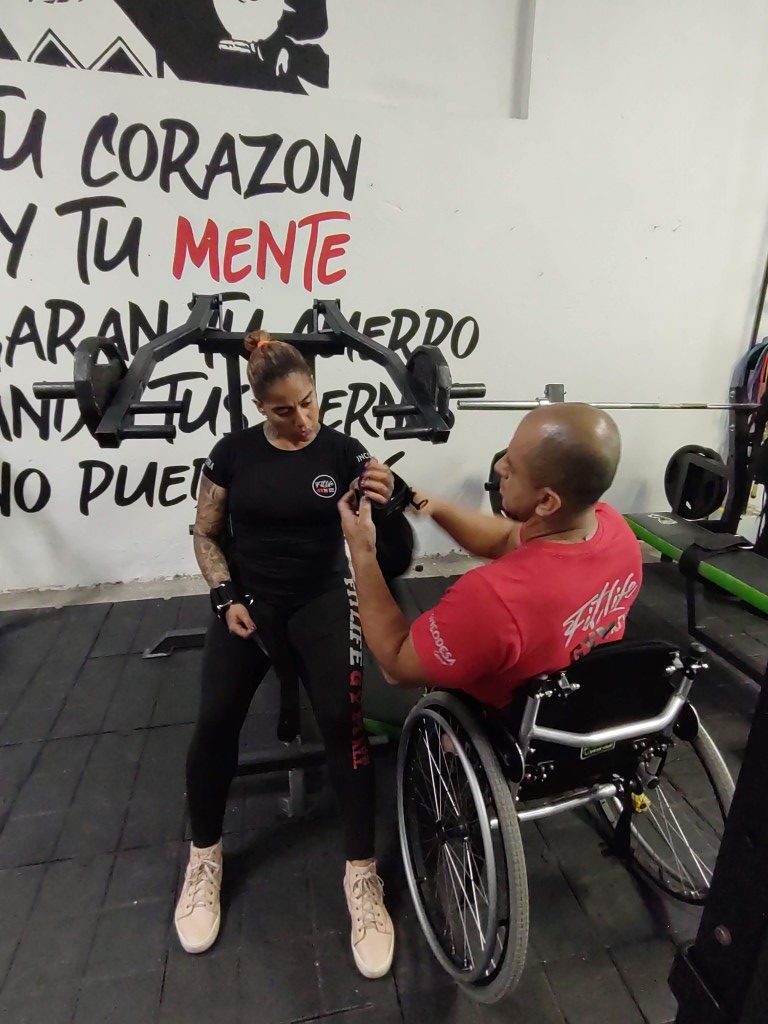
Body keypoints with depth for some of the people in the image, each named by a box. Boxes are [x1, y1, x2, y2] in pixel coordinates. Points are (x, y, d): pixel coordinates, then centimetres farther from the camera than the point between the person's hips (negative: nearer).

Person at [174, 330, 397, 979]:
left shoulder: (343, 452, -4)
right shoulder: (233, 452, 0)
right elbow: (207, 535, 7)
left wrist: (382, 504, -31)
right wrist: (227, 597, -8)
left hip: (323, 599, -1)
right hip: (249, 599, 1)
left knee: (342, 718, -22)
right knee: (215, 718, -17)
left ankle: (362, 874, -2)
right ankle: (205, 857, 12)